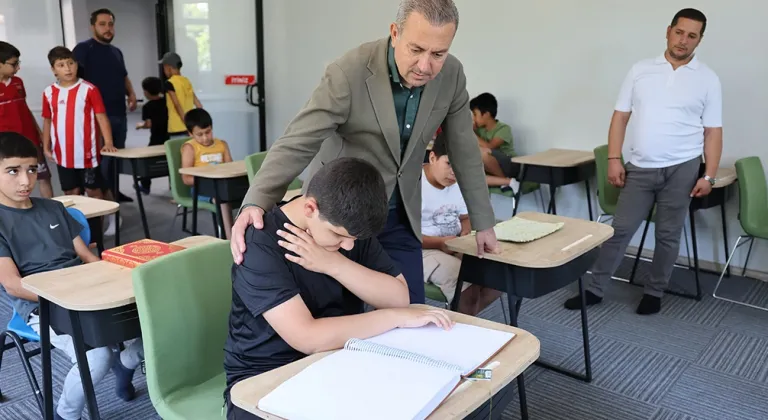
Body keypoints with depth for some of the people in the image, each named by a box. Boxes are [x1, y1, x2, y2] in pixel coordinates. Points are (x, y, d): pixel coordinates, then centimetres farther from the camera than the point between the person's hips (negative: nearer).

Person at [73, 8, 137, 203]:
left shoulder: (116, 52, 19)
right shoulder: (84, 48, -5)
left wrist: (131, 94, 10)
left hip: (119, 113, 8)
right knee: (102, 156, -6)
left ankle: (113, 191, 27)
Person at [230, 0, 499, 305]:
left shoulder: (451, 74, -10)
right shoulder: (348, 74, -25)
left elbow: (464, 149, 1)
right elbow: (295, 145, -26)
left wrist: (483, 221, 6)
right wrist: (254, 204, -42)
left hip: (399, 216, 4)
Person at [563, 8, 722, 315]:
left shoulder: (707, 79, 2)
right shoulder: (641, 70, 5)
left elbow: (713, 132, 2)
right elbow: (620, 116, 5)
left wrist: (709, 176, -6)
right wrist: (614, 159, -3)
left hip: (682, 169, -1)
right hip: (639, 168, 1)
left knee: (668, 235, 8)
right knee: (619, 229, 4)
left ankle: (655, 292, 23)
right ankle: (596, 289, 13)